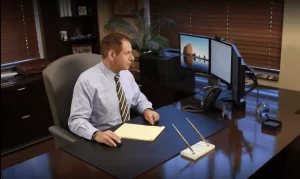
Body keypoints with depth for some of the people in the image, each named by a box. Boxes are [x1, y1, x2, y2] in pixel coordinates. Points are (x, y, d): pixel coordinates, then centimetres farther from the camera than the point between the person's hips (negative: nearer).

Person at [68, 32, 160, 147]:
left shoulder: (127, 74, 5)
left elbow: (139, 99, 19)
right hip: (105, 142, -5)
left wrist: (147, 110, -2)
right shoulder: (88, 80, -15)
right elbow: (76, 120, -17)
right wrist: (97, 134, -35)